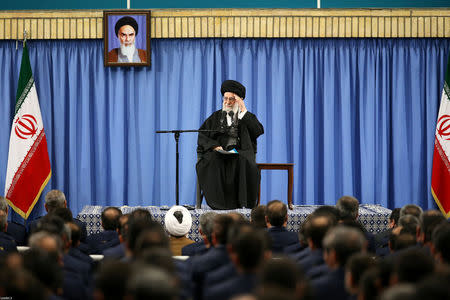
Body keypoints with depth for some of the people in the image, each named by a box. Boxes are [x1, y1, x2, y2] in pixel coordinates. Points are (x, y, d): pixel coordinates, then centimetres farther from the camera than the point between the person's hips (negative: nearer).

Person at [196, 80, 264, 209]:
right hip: (219, 153, 1)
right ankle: (218, 202, -28)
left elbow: (258, 131, -6)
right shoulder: (216, 117, 19)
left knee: (245, 164, -35)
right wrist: (214, 145, -12)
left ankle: (244, 202, -27)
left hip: (241, 154, -1)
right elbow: (202, 136, 9)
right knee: (212, 161, -33)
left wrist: (243, 111, -7)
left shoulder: (248, 117, 15)